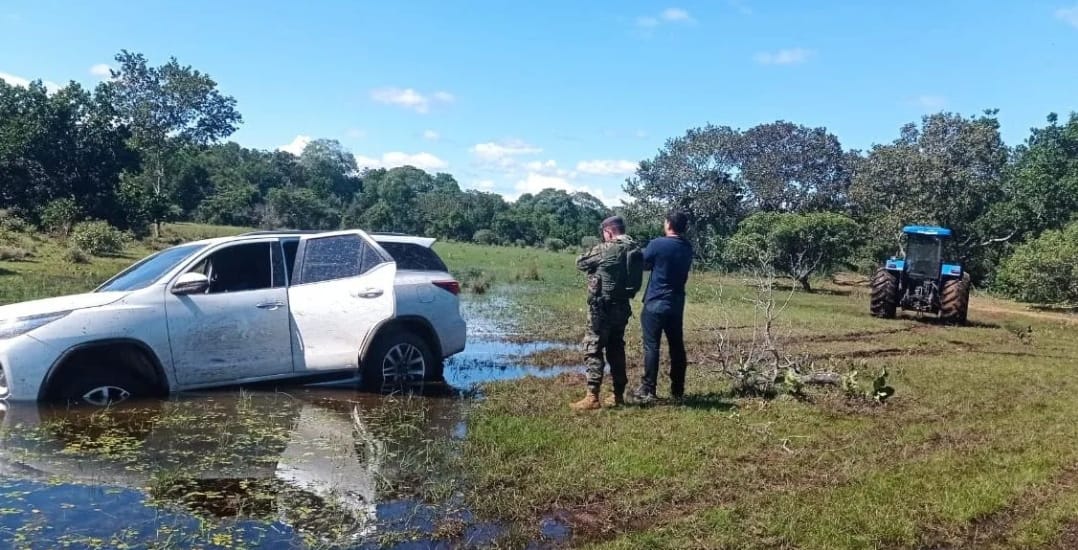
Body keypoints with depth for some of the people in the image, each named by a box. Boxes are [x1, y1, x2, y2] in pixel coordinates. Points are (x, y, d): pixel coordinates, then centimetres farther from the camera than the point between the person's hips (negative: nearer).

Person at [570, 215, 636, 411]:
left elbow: (580, 263, -4)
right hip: (622, 307, 8)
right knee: (616, 350, 15)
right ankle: (618, 394, 20)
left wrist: (594, 258, 15)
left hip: (602, 308, -8)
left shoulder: (605, 249, -15)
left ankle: (592, 397, -8)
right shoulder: (633, 249, 7)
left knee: (593, 350, -4)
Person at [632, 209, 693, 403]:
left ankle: (648, 390, -1)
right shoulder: (688, 248, 7)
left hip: (655, 303, -6)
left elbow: (643, 264, 1)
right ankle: (678, 390, 16)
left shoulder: (657, 244, -13)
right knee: (677, 346, 10)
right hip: (677, 304, 6)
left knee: (651, 346, -2)